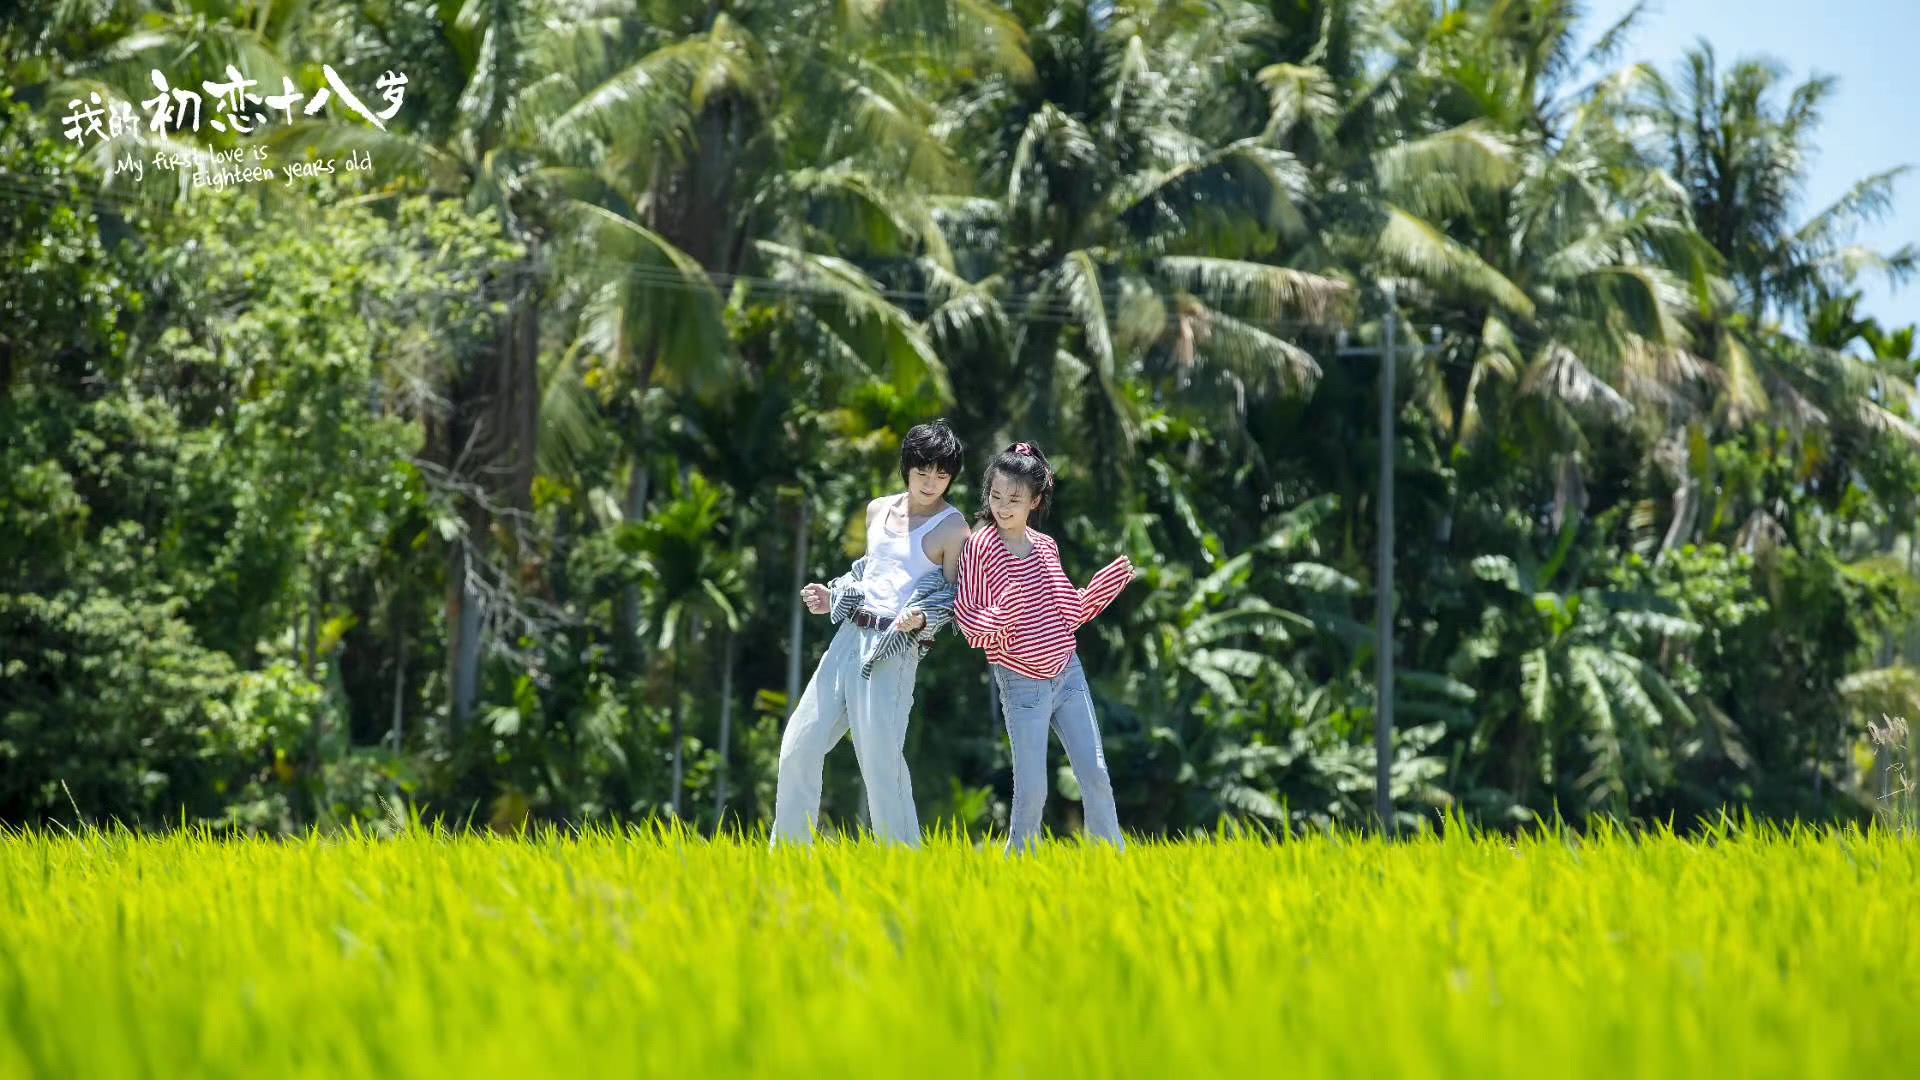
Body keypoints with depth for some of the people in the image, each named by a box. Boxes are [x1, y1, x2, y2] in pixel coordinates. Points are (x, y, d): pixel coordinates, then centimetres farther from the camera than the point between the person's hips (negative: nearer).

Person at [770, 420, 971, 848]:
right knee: (799, 744, 4)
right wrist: (832, 597, 10)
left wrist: (921, 618, -21)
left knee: (880, 756, -11)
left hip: (894, 648, -6)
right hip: (850, 635, 6)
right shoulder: (879, 510, 14)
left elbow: (954, 599, -3)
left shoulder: (952, 527, -3)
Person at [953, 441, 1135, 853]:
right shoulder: (981, 546, -11)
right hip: (1022, 684, -5)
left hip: (1068, 672, 5)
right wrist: (1003, 612, -31)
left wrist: (1112, 579, 5)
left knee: (1096, 776, 3)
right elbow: (971, 625, -11)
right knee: (1031, 790, -4)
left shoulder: (1045, 546, 6)